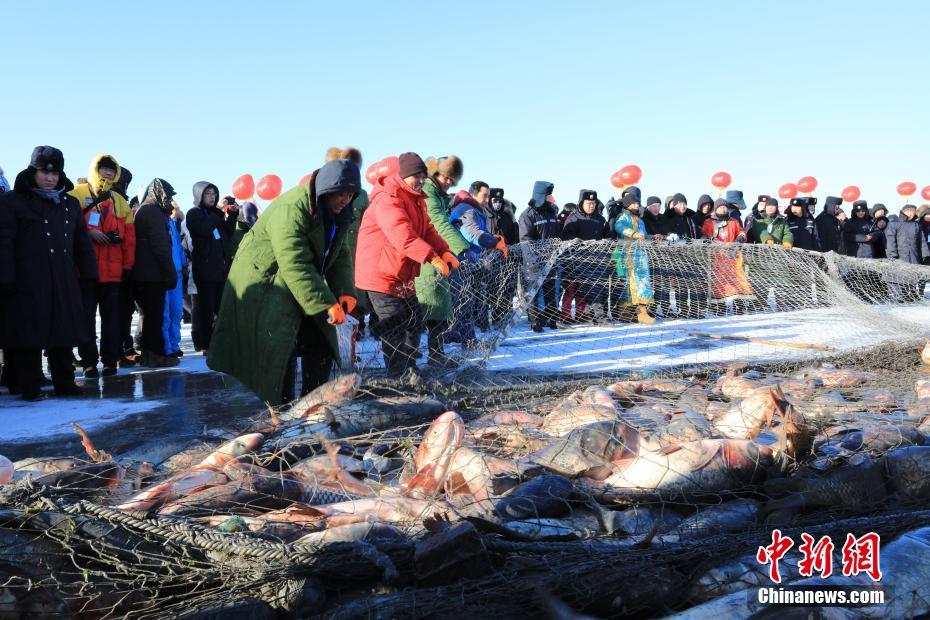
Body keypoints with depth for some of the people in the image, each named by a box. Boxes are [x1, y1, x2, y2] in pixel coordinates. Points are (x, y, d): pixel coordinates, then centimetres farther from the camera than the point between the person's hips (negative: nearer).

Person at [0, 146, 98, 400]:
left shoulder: (70, 203, 16)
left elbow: (81, 242, 18)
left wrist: (89, 273, 11)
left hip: (63, 281, 5)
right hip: (27, 282, -5)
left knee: (63, 330, 9)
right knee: (29, 332, -2)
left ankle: (64, 382, 19)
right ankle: (29, 386, 7)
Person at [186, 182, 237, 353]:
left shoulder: (216, 213, 20)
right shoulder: (193, 214, 2)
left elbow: (229, 234, 15)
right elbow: (205, 230, -16)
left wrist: (233, 215, 5)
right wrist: (220, 212, -9)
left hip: (222, 266, 6)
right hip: (205, 267, -6)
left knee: (222, 306, 2)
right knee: (205, 306, -7)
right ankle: (203, 343, -4)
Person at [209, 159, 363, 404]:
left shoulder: (336, 213, 2)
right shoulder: (292, 209, -29)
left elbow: (340, 255, 5)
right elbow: (295, 265, -34)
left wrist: (345, 292, -13)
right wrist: (326, 305, -37)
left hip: (301, 285, 9)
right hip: (264, 286, -9)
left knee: (321, 346, 7)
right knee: (278, 354, -13)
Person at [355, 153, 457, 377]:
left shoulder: (417, 199, 15)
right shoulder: (388, 198, -18)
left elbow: (428, 229, 12)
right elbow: (403, 235, -31)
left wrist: (445, 252, -6)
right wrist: (432, 258, -38)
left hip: (405, 276, 10)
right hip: (381, 275, -10)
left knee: (413, 324, 17)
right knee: (394, 330, -9)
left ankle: (409, 372, 31)